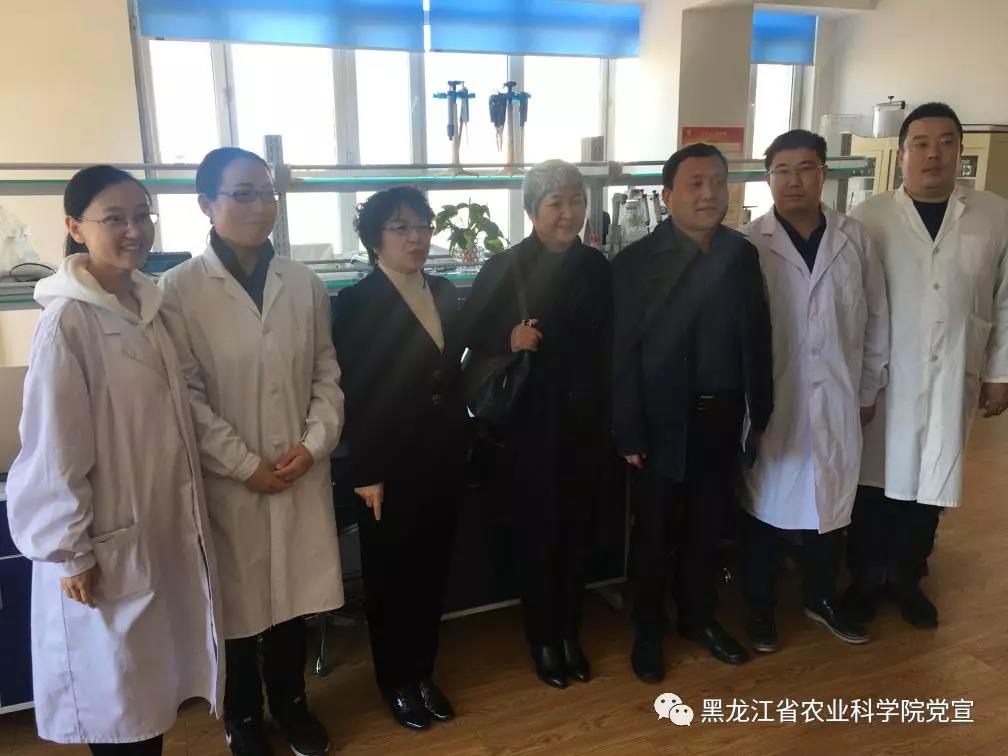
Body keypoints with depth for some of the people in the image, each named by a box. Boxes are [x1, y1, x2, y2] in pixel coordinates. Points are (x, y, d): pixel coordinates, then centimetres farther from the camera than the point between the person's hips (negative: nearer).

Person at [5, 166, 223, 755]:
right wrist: (69, 552, -13)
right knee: (118, 696, 11)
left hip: (166, 528, 7)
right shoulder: (69, 319, -18)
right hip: (110, 542, -6)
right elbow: (53, 449, -17)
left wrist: (191, 514, 13)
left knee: (152, 680, 20)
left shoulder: (148, 303, 4)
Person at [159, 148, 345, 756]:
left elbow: (327, 372, 6)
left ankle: (291, 702, 39)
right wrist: (247, 465, -11)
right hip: (228, 480, -3)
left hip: (302, 474, 3)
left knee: (294, 594, 15)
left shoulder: (305, 283, 3)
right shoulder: (179, 289, -9)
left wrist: (314, 443, -6)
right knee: (239, 602, 11)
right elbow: (185, 395, -10)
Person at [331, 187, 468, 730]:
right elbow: (354, 395, -12)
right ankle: (396, 682, 29)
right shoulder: (355, 303, -9)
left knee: (432, 571, 14)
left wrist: (462, 440, 9)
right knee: (390, 577, 11)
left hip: (443, 460, 5)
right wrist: (367, 473, -14)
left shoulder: (445, 293, 8)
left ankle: (423, 673, 32)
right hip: (392, 466, -5)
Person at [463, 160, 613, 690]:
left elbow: (608, 343, 10)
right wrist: (509, 341, -25)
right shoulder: (503, 268, -7)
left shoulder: (597, 267, 4)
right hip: (531, 423, -3)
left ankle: (569, 633, 31)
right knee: (537, 531, 8)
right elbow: (471, 336, -6)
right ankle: (542, 639, 27)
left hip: (585, 420, 3)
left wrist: (614, 415, 8)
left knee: (578, 528, 12)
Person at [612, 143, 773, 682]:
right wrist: (629, 434, -13)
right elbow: (621, 357, -11)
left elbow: (758, 338, 6)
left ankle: (699, 617, 40)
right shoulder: (634, 262, -10)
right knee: (653, 532, 13)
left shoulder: (742, 254, 2)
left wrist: (760, 413, 6)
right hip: (663, 422, -3)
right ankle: (648, 629, 32)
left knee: (707, 527, 18)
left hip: (723, 417, 4)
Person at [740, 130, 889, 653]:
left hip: (837, 400, 3)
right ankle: (759, 607, 29)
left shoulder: (855, 238, 2)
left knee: (831, 503, 16)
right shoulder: (748, 245, -8)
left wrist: (869, 390, 9)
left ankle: (821, 598, 38)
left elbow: (876, 318, 8)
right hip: (772, 401, -3)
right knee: (767, 507, 9)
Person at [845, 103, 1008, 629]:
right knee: (875, 482, 9)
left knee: (930, 487, 13)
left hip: (953, 381, 2)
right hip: (883, 379, -2)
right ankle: (866, 577, 29)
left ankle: (907, 577, 34)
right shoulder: (869, 217, -6)